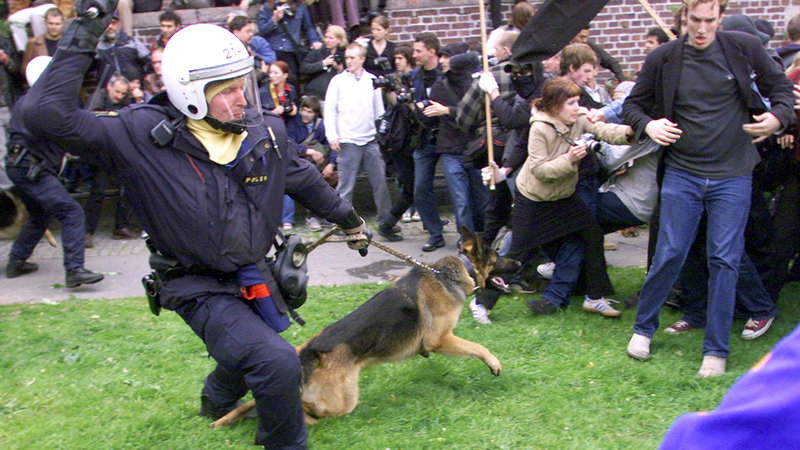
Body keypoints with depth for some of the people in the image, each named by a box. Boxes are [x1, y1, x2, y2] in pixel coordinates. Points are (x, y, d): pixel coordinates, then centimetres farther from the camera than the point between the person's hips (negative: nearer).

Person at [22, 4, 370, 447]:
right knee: (277, 361, -24)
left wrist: (347, 216, 23)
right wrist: (83, 36, -32)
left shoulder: (266, 130, -9)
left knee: (249, 354, 28)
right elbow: (46, 113, -32)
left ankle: (217, 399, 64)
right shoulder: (143, 135, -23)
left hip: (255, 275, 6)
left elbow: (304, 181, 11)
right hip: (199, 288, -6)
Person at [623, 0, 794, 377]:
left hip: (733, 176, 0)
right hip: (682, 174, 0)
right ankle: (643, 328, 22)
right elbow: (633, 104, 9)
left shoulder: (744, 48, -3)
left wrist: (778, 117, -12)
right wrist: (648, 125, -12)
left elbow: (781, 88, 9)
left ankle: (716, 350, 11)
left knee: (724, 260, 0)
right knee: (668, 255, 1)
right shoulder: (663, 59, -2)